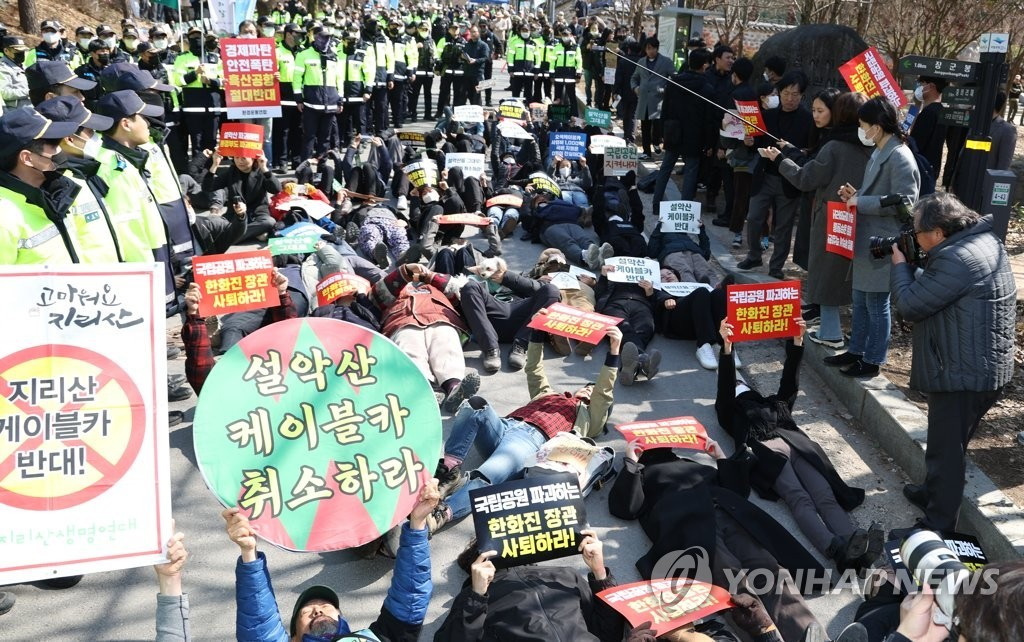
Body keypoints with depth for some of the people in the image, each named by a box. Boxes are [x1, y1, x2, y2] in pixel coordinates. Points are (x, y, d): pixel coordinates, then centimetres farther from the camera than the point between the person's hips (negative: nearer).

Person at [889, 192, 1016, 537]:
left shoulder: (957, 259, -26)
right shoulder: (983, 240, 7)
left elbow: (910, 305, -19)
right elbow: (930, 290, 16)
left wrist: (899, 264, -5)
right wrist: (910, 269, 3)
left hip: (963, 373, -10)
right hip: (981, 367, 10)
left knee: (946, 447, 1)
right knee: (949, 441, 26)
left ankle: (939, 523, 10)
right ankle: (934, 492, 44)